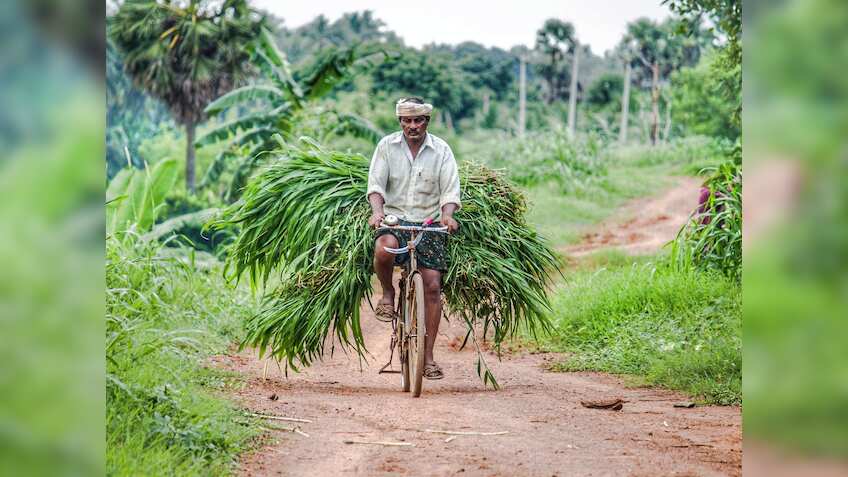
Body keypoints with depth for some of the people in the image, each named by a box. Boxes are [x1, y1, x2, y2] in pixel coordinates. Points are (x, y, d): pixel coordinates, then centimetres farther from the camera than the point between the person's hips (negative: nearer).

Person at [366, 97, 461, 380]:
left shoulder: (441, 150, 3)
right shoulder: (387, 145, 3)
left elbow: (450, 190, -2)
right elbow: (376, 184, -4)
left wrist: (447, 215, -23)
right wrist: (377, 211, -24)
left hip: (429, 223, 1)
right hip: (394, 219, -1)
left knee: (432, 286, -8)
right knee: (384, 248, -36)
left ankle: (428, 356, 0)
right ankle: (387, 293, -3)